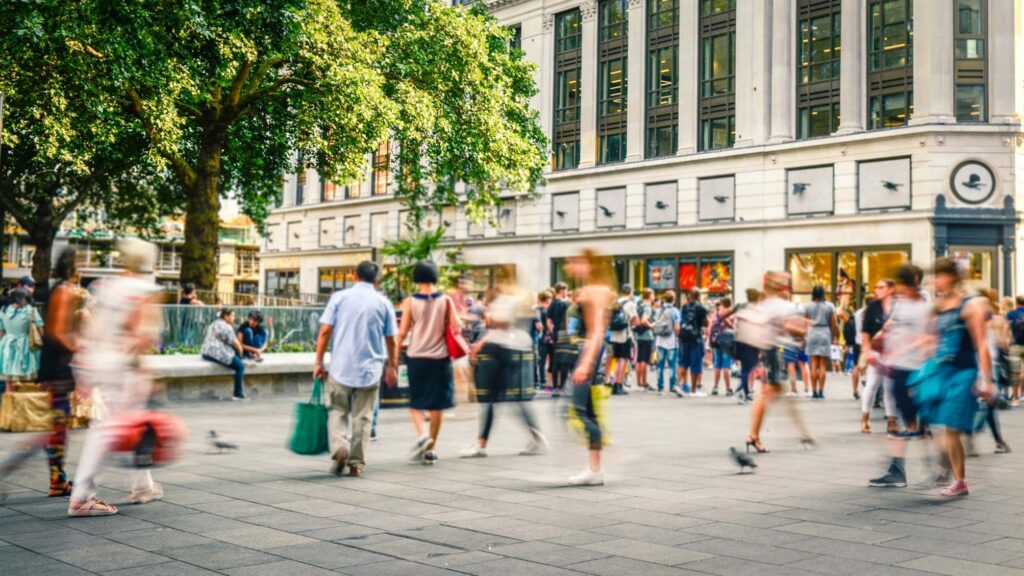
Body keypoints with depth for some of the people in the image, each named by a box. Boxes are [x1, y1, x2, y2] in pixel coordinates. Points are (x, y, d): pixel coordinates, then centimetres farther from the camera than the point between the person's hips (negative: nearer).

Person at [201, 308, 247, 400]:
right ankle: (238, 394, -10)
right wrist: (240, 352, 7)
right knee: (240, 366, -9)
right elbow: (234, 342, -10)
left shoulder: (214, 324, 23)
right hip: (217, 354, -11)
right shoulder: (227, 327, -9)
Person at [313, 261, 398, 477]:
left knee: (338, 411, 13)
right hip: (370, 368, 0)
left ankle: (339, 446, -11)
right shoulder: (383, 303, 3)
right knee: (362, 417, 9)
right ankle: (357, 463, 9)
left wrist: (318, 361, 2)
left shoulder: (339, 297, 1)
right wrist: (392, 368, 15)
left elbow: (325, 331, -4)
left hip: (340, 367, 0)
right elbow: (391, 340, 3)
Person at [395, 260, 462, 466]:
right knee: (437, 404, 9)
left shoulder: (410, 302, -3)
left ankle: (422, 434, -13)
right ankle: (431, 449, 11)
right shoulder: (445, 300, -1)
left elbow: (402, 332, -4)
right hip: (440, 357, 1)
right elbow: (457, 327, -5)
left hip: (416, 357, -1)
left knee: (415, 403, 13)